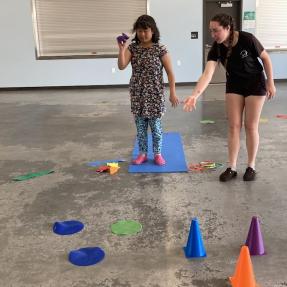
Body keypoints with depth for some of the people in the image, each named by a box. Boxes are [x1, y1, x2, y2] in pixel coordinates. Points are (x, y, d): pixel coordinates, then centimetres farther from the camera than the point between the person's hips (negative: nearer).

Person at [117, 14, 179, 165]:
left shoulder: (160, 49, -7)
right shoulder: (132, 47, 1)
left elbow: (170, 73, -5)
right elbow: (121, 66, -9)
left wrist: (172, 93, -7)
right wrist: (122, 49, -21)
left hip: (155, 94, -3)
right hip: (137, 94, 3)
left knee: (155, 126, 5)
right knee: (140, 126, 9)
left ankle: (157, 154, 20)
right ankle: (142, 153, 23)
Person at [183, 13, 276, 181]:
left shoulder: (247, 39, -26)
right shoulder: (216, 48, -18)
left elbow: (266, 59, -12)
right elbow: (207, 74, -28)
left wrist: (270, 83, -9)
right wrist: (195, 95, -42)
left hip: (255, 84, -3)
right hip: (234, 85, 3)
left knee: (251, 126, 1)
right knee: (234, 126, 3)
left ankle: (251, 167, 15)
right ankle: (232, 167, 11)